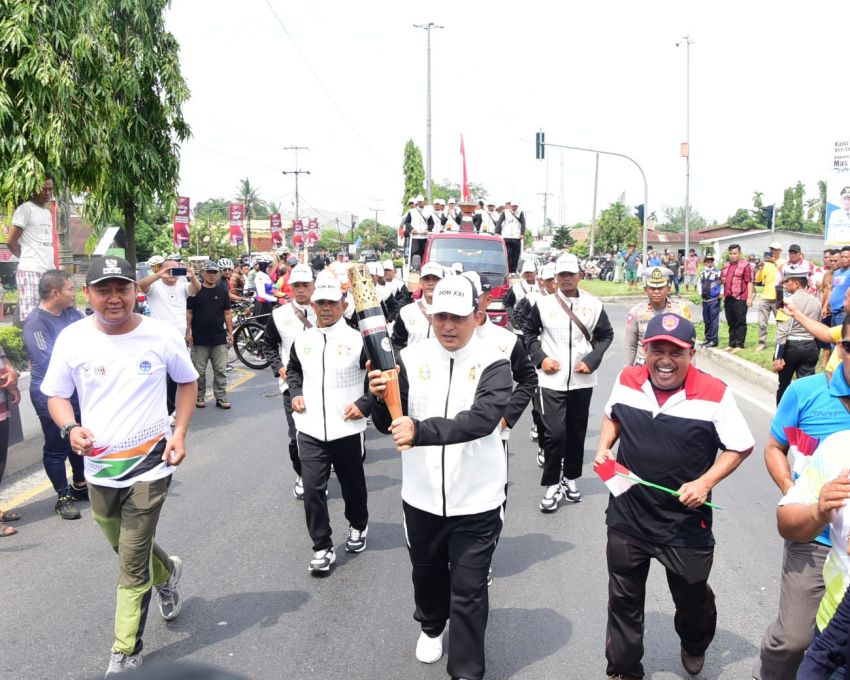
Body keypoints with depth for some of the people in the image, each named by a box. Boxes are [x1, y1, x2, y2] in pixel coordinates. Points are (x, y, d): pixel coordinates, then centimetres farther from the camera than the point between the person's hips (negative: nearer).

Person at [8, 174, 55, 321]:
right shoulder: (25, 208, -4)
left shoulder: (48, 212, 19)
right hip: (31, 271, -7)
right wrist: (27, 257, 7)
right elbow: (11, 241, -6)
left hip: (48, 272, 7)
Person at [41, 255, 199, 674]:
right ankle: (166, 574, 56)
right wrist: (70, 428, -17)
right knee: (127, 550, 24)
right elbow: (56, 395, 4)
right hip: (98, 467, 3)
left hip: (149, 465, -3)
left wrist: (180, 432, -6)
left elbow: (187, 381, 5)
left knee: (132, 567, 0)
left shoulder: (162, 335, -10)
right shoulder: (72, 339, -7)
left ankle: (125, 654, 19)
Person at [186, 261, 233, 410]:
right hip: (199, 339, -2)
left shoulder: (222, 292, 9)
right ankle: (200, 397, 17)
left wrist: (230, 333, 6)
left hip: (219, 339, 2)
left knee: (221, 370, 2)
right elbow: (188, 313, 2)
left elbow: (227, 313, 11)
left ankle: (221, 397, 9)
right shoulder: (195, 292, 1)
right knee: (199, 371, 6)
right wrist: (188, 332, -4)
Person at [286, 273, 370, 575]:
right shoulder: (302, 340, 4)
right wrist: (295, 393, 5)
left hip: (347, 428, -2)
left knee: (352, 484, 16)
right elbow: (293, 369, 22)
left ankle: (358, 527, 43)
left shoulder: (357, 339, -9)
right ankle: (322, 548, 12)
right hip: (310, 429, 2)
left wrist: (364, 404, -14)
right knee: (312, 490, -3)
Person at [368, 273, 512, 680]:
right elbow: (388, 425, -4)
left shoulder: (492, 363, -12)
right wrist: (380, 398, -26)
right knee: (427, 573, 25)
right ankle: (431, 626, 54)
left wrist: (421, 430, -38)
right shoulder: (411, 358, -4)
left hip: (475, 500, -3)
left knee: (468, 592, 6)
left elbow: (482, 419, -28)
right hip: (422, 496, 4)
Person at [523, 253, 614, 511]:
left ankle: (570, 479, 30)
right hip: (551, 380, -2)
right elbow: (528, 332, 9)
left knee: (577, 432, 12)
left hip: (582, 380, 2)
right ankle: (552, 485, 8)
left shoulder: (594, 305, 1)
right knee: (555, 433, -9)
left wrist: (592, 360, -4)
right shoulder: (543, 304, -1)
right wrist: (540, 358, -4)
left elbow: (606, 335, 9)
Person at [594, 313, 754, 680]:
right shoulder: (627, 380, -5)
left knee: (692, 597, 22)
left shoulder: (714, 393, -16)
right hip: (627, 515, 2)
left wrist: (706, 482, -18)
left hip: (686, 522, -2)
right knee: (623, 599, 15)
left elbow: (741, 447, -6)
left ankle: (694, 646, 56)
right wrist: (603, 448, -2)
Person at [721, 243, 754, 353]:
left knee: (740, 322, -2)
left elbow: (749, 282, -9)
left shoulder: (745, 265, -5)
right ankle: (732, 344, 19)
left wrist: (749, 297, -14)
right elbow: (722, 280, 29)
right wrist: (722, 280, 6)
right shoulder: (726, 266, 16)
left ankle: (739, 345, 0)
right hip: (728, 298, 7)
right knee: (731, 322, 12)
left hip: (740, 299, -7)